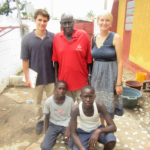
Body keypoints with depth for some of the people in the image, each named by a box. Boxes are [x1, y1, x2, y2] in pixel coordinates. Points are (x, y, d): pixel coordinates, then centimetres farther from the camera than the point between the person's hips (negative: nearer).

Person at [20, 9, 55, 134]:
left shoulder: (53, 37, -7)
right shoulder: (27, 38, -6)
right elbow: (25, 60, -3)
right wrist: (27, 77, -4)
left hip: (51, 77, 0)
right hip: (36, 78, 0)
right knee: (38, 102, 19)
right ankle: (40, 121, 42)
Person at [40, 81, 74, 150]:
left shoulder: (70, 100, -15)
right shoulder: (48, 101, -15)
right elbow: (47, 118, 0)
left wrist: (69, 129, -15)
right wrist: (47, 133, -2)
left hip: (66, 125, 0)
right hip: (54, 124, 1)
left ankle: (65, 137, 12)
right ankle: (54, 136, 14)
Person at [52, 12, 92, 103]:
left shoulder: (83, 35, -5)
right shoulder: (57, 37, -1)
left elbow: (89, 58, -1)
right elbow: (55, 60, 4)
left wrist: (89, 74, -2)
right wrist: (56, 77, 4)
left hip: (81, 80, -1)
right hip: (64, 80, 2)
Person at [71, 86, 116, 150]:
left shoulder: (99, 105, -26)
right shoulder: (75, 109, -28)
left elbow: (113, 127, -25)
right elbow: (73, 133, -21)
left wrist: (98, 131, -43)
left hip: (97, 128, 1)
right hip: (83, 131, 0)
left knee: (112, 140, -29)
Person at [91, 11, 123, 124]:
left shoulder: (115, 38, -9)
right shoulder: (94, 38, 5)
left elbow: (120, 62, -10)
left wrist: (118, 83, -12)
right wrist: (91, 76, 8)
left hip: (110, 75, -4)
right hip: (97, 74, 4)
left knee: (109, 106, 8)